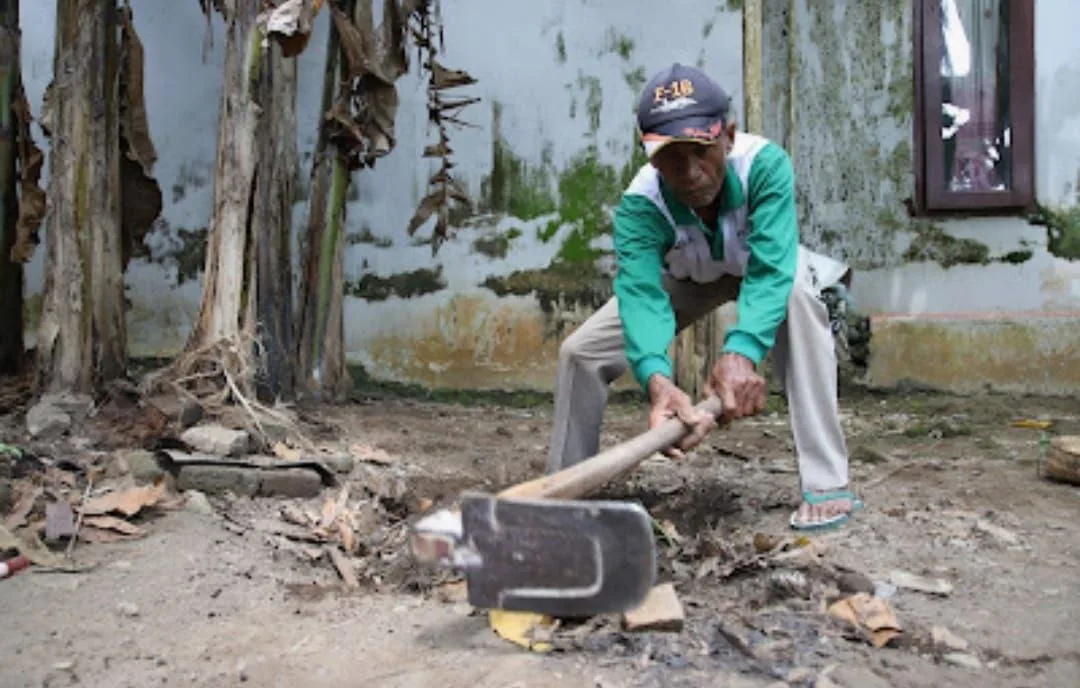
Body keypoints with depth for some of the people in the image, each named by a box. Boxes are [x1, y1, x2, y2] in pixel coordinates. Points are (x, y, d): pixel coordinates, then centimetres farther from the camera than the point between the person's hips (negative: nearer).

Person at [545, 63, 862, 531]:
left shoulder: (765, 164, -38)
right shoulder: (638, 205, -34)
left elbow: (770, 270, -46)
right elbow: (641, 293, -47)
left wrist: (741, 351, -64)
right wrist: (656, 378, -66)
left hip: (764, 268, -1)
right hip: (684, 280, 2)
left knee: (796, 294, -37)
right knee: (579, 351, -12)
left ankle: (826, 484, -32)